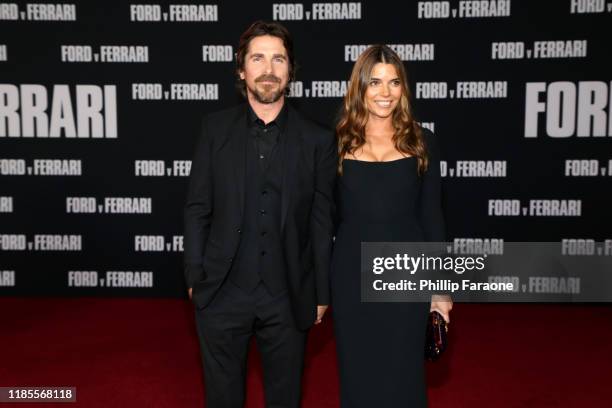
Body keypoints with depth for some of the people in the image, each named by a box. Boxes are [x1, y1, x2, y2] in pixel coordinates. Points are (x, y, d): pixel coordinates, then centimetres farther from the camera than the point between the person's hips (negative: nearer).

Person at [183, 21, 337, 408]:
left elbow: (322, 221, -1)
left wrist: (322, 293, 1)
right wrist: (195, 276, 0)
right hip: (221, 292, 1)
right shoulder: (216, 128, 0)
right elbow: (198, 208, 2)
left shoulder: (318, 139, -3)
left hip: (288, 297, 0)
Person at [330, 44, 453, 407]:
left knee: (402, 374, 9)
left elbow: (431, 215, 2)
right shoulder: (339, 142, -1)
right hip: (352, 272, 1)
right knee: (357, 372, 13)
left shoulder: (421, 142, 0)